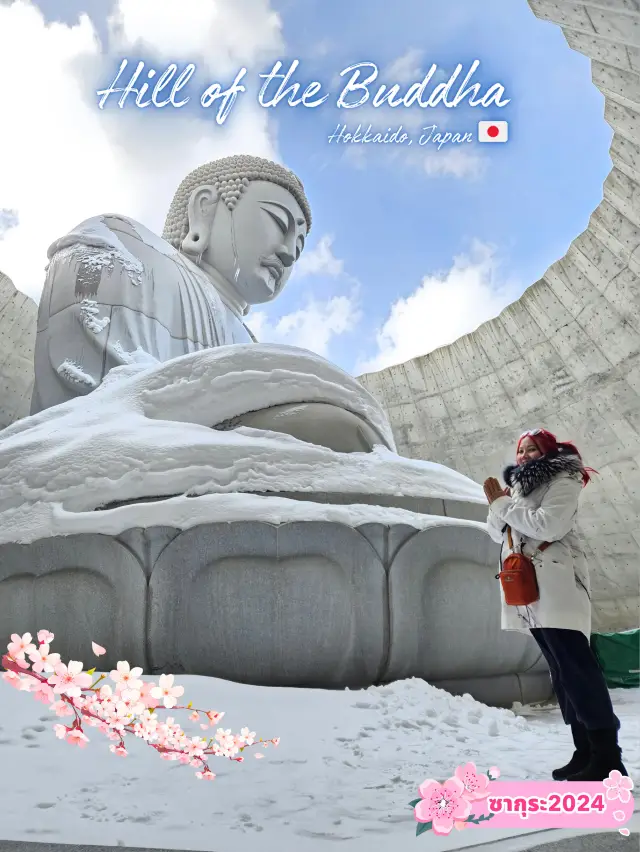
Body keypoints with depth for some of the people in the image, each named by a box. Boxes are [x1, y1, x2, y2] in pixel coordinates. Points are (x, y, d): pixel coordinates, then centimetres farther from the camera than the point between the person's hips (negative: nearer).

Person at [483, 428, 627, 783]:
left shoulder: (563, 482, -3)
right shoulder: (519, 488, 21)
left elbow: (548, 525, -19)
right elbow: (498, 534, 18)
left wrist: (505, 504, -10)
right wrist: (497, 507, -2)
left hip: (556, 588, -8)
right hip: (530, 592, 8)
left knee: (576, 667, -12)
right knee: (561, 671, 9)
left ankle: (607, 755, -8)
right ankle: (585, 750, 14)